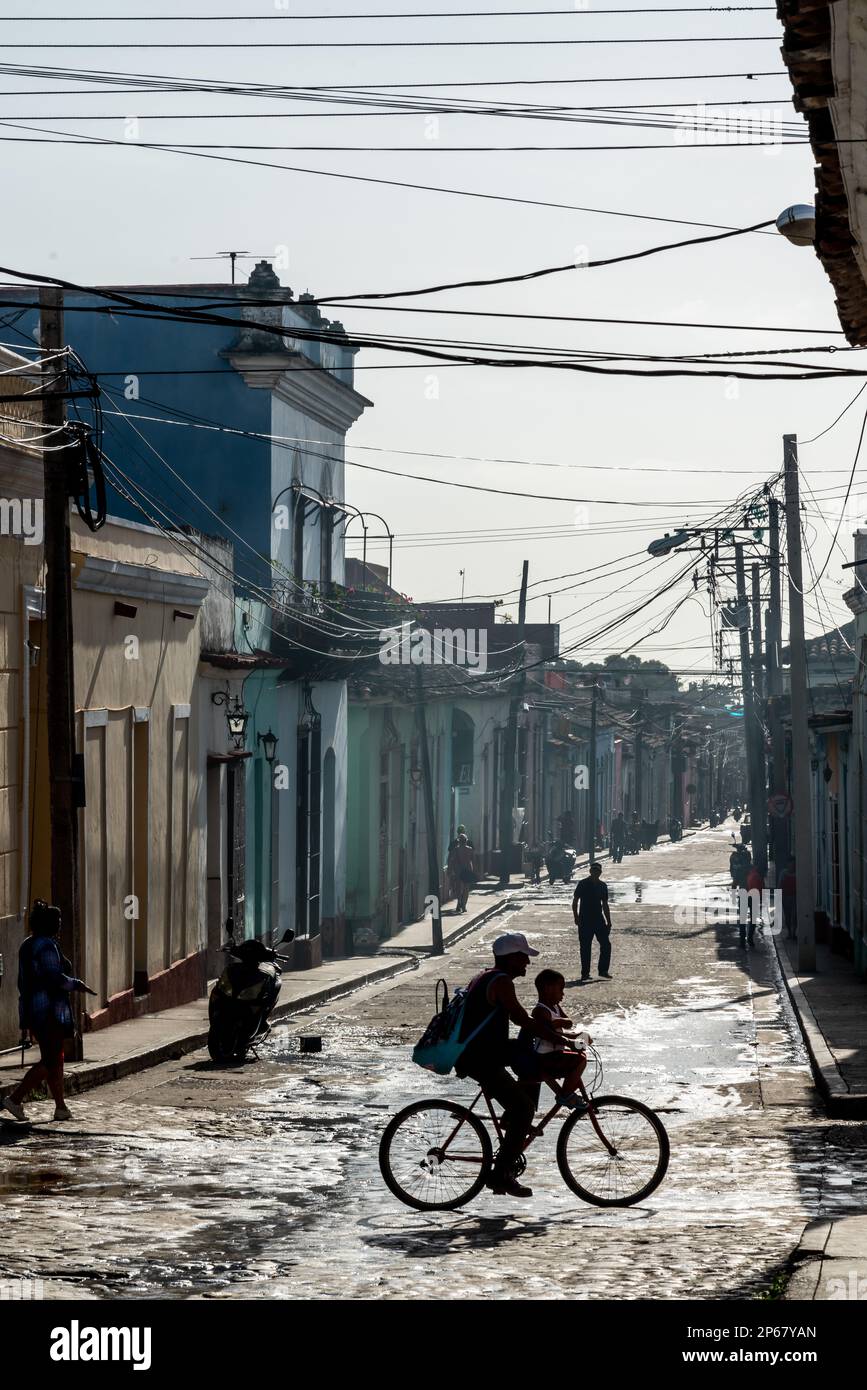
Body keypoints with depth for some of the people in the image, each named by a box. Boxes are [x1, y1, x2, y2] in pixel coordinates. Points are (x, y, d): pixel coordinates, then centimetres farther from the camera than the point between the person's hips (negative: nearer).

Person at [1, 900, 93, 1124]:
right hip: (50, 1011, -10)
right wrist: (77, 984, -6)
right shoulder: (47, 946, -15)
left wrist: (26, 1019, 22)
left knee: (56, 1058, 14)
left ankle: (61, 1108, 15)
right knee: (50, 1061, -5)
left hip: (32, 1011, 10)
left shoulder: (27, 946, 14)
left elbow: (23, 982, 18)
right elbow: (55, 978, -24)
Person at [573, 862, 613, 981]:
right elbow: (575, 902, -2)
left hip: (599, 920, 4)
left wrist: (608, 922, 13)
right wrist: (576, 917, -13)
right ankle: (585, 973, 5)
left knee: (606, 944, -2)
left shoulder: (602, 886, 10)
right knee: (585, 948, -1)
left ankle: (603, 971, 9)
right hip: (585, 921, -4)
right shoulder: (583, 884, -4)